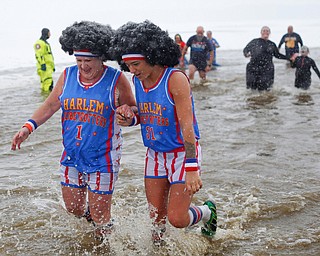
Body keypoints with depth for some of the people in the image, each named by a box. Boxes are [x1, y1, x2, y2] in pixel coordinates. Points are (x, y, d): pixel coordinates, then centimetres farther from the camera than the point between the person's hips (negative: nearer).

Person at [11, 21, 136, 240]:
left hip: (103, 158, -5)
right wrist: (29, 126, -4)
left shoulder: (116, 80, -11)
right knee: (74, 208, 16)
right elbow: (51, 105, 8)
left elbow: (133, 111, -1)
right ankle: (96, 218, 48)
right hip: (72, 156, 5)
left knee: (100, 216, 2)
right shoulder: (68, 75, 1)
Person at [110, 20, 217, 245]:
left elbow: (187, 126, -24)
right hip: (155, 155, 6)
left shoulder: (175, 79, -21)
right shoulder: (138, 80, 0)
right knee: (157, 217, 9)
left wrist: (192, 169, -28)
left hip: (182, 154, -6)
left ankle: (207, 212, 24)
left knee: (176, 219, -6)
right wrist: (130, 119, -8)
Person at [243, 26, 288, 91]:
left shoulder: (272, 44, 12)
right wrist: (246, 54, -16)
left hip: (267, 70, 2)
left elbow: (277, 55, 20)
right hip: (254, 68, -2)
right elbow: (246, 49, 7)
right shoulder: (255, 41, 4)